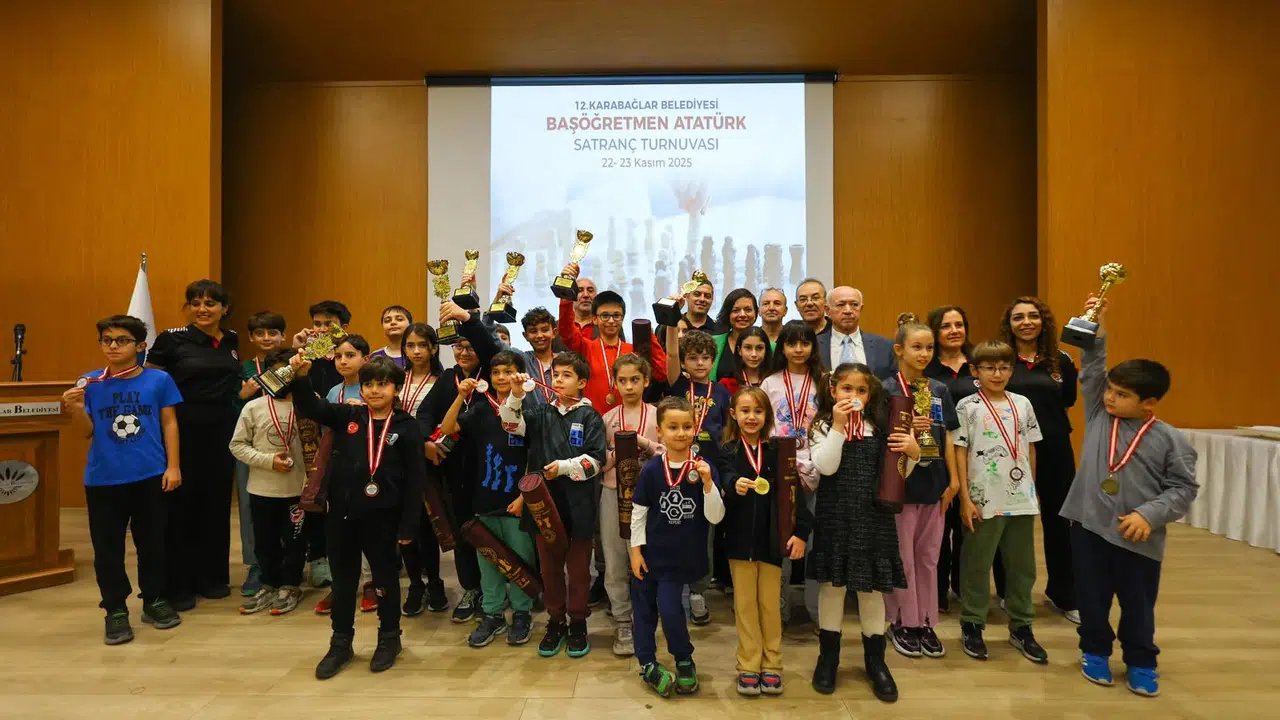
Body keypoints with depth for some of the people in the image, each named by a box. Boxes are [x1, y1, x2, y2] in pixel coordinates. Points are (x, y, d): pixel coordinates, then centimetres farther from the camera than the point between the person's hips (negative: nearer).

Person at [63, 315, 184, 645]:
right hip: (103, 479, 1)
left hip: (150, 476, -1)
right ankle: (115, 610, 22)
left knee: (152, 542, 11)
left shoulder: (159, 379, -4)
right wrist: (76, 409, -17)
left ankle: (155, 601, 28)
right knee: (107, 548, 8)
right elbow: (87, 432, 3)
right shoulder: (90, 383, 0)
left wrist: (173, 465, -3)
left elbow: (169, 423, 1)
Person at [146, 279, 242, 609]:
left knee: (216, 504, 11)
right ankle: (177, 586, 15)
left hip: (222, 433, 4)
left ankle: (211, 577, 25)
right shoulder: (172, 339, -5)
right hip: (183, 433, -4)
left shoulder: (232, 341, 9)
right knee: (180, 507, 3)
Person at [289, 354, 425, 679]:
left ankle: (389, 638, 32)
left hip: (382, 516, -3)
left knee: (386, 579, 12)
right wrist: (301, 376, -24)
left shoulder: (407, 426, -8)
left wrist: (408, 525, -10)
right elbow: (309, 406, -4)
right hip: (342, 513, 3)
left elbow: (415, 479, -8)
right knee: (343, 580, 16)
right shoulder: (346, 416, 2)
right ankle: (341, 643, 33)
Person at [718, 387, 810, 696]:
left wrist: (801, 531, -10)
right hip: (739, 539, 0)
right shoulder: (727, 452, -3)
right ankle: (748, 667, 21)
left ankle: (771, 665, 25)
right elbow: (726, 479, -21)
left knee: (770, 604, 12)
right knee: (745, 605, 10)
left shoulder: (777, 450, 0)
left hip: (772, 539, 1)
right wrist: (735, 486, -44)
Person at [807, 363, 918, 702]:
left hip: (873, 517, 2)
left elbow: (897, 475, 7)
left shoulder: (881, 428, 4)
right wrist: (838, 426, -21)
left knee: (871, 587, 11)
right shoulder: (823, 426, -3)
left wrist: (913, 453, -11)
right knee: (833, 584, 9)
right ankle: (828, 657, 26)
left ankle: (875, 660, 29)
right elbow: (826, 467, -17)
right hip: (834, 517, -2)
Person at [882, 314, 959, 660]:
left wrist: (954, 479, 4)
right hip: (900, 483, -5)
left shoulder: (939, 390, 6)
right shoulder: (887, 390, -8)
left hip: (934, 483, 5)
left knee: (928, 557, 13)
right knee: (902, 558, 5)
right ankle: (902, 623, 20)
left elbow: (947, 437, 8)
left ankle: (925, 622, 26)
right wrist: (906, 428, -26)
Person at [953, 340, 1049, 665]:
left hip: (1021, 499, 4)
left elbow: (1030, 450, 13)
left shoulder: (1023, 404, 7)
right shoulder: (967, 406, -5)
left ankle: (1021, 627, 28)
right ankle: (972, 625, 20)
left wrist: (1032, 489, 12)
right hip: (984, 501, -4)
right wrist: (965, 498, -9)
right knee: (977, 566, 7)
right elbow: (960, 452, -6)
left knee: (1023, 566, 13)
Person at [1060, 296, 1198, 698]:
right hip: (1089, 525, 2)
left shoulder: (1169, 440, -6)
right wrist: (1097, 331, -10)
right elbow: (1092, 372, -2)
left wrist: (1150, 514, -18)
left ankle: (1140, 662, 33)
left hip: (1139, 537, -2)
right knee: (1092, 597, 13)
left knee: (1138, 604, 13)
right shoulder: (1098, 414, 1)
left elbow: (1183, 488, -6)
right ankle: (1095, 651, 32)